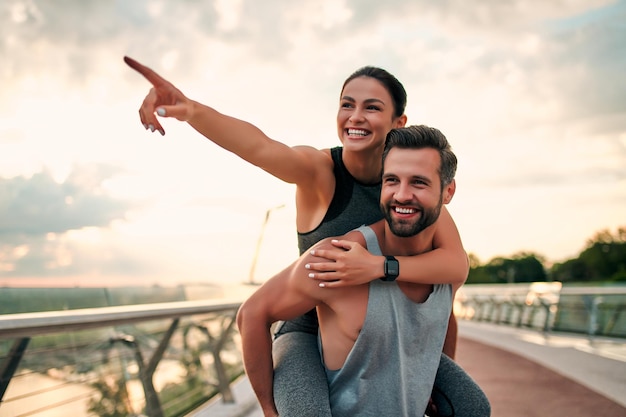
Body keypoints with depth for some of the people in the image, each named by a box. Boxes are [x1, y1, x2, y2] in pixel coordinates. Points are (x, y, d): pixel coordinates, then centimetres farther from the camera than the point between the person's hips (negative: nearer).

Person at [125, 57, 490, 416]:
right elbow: (260, 147, -41)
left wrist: (379, 266, -37)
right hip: (309, 330, -4)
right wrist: (190, 110, -61)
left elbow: (458, 264, -20)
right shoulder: (318, 170, -19)